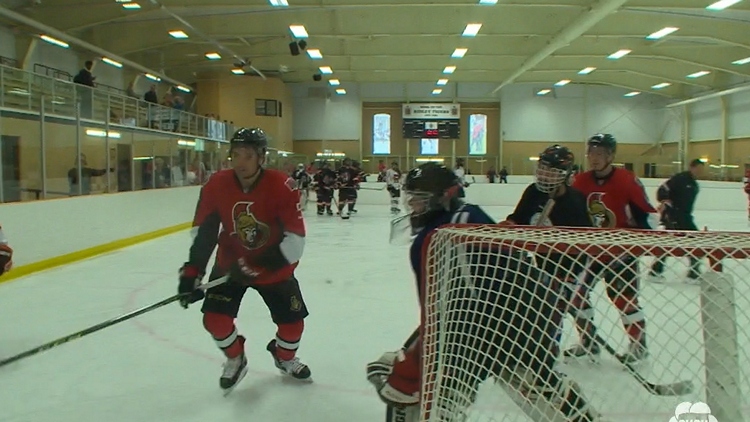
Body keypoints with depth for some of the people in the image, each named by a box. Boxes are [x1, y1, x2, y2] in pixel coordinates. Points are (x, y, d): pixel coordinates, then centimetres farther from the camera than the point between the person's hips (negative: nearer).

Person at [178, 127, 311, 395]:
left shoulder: (282, 187, -26)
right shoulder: (216, 186, -16)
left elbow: (296, 239, -25)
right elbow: (203, 232, -7)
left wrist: (261, 265, -30)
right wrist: (192, 271, -14)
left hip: (273, 267, -1)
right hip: (230, 263, 2)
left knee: (293, 322, 1)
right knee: (215, 319, -9)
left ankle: (284, 356, 38)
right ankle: (235, 360, 23)